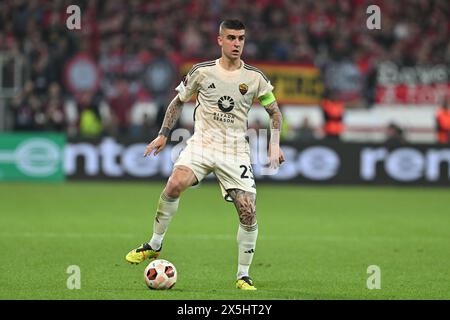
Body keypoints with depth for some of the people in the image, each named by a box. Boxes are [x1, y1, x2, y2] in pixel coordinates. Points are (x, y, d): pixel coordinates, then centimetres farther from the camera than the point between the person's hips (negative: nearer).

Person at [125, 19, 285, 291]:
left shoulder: (254, 78, 1)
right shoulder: (202, 72, 1)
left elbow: (274, 111, 12)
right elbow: (179, 102, 14)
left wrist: (275, 144, -1)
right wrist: (164, 134, 7)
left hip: (236, 151, 1)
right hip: (202, 143, -1)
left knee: (248, 212, -10)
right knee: (175, 184, -28)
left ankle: (243, 275, 6)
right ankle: (155, 245, -9)